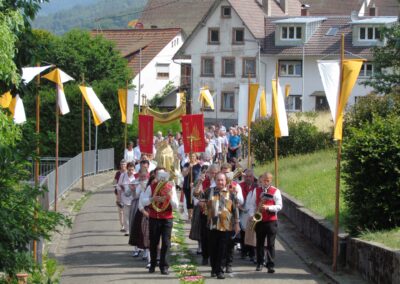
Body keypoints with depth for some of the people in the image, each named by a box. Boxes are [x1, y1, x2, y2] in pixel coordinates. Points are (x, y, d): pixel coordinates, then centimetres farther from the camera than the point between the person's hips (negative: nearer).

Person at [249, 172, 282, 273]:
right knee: (259, 243, 9)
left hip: (271, 221, -3)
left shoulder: (276, 191, 0)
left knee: (271, 244, -5)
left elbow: (279, 206, -5)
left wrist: (268, 207, -20)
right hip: (259, 220, 3)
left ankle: (271, 265, -7)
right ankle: (259, 263, 18)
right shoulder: (256, 191, 10)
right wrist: (252, 215, -6)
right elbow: (253, 204, 10)